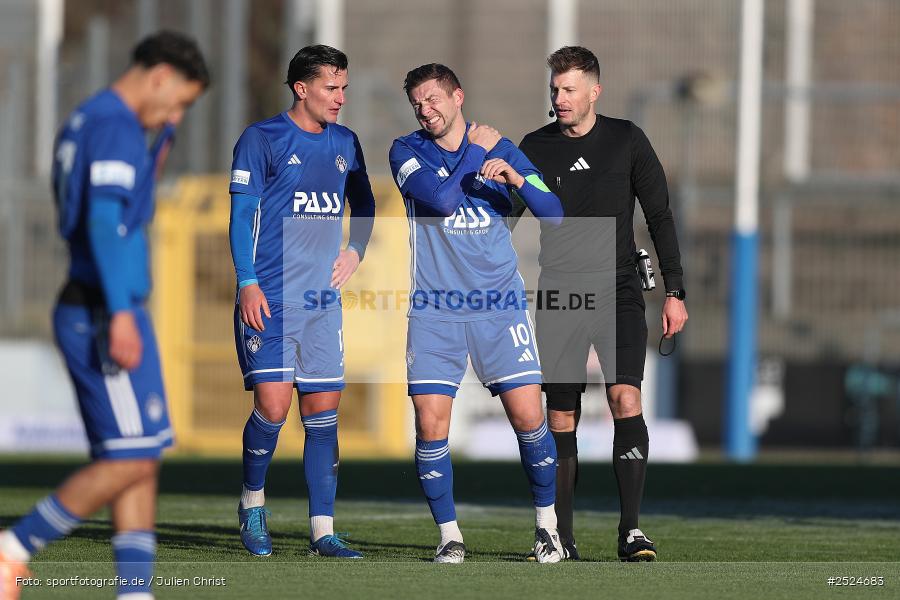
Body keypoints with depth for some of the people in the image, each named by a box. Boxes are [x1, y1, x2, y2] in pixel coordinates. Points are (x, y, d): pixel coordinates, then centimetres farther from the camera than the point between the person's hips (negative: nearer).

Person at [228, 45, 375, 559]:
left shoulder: (344, 143, 13)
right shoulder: (262, 139, -4)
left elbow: (364, 202, 29)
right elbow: (242, 213, -6)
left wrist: (356, 250, 13)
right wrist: (248, 283, -14)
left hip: (324, 300, 5)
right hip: (270, 300, -5)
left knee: (323, 410, 2)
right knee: (273, 405, -13)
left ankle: (323, 531, 6)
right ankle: (253, 502, 11)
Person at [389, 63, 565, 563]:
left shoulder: (500, 149, 6)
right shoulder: (408, 152, 2)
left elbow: (554, 213, -1)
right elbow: (441, 199, -16)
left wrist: (512, 174, -16)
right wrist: (476, 154, -5)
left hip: (499, 304, 1)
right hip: (435, 310, 0)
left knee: (528, 415, -7)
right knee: (431, 424, -8)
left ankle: (547, 523, 12)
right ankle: (450, 536, 6)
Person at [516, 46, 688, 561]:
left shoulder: (626, 141, 3)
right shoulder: (535, 148, 5)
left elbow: (659, 215, 6)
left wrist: (675, 291, 2)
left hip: (618, 292, -2)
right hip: (559, 297, 2)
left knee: (626, 399, -18)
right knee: (561, 419, 1)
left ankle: (632, 530, -16)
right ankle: (562, 539, 8)